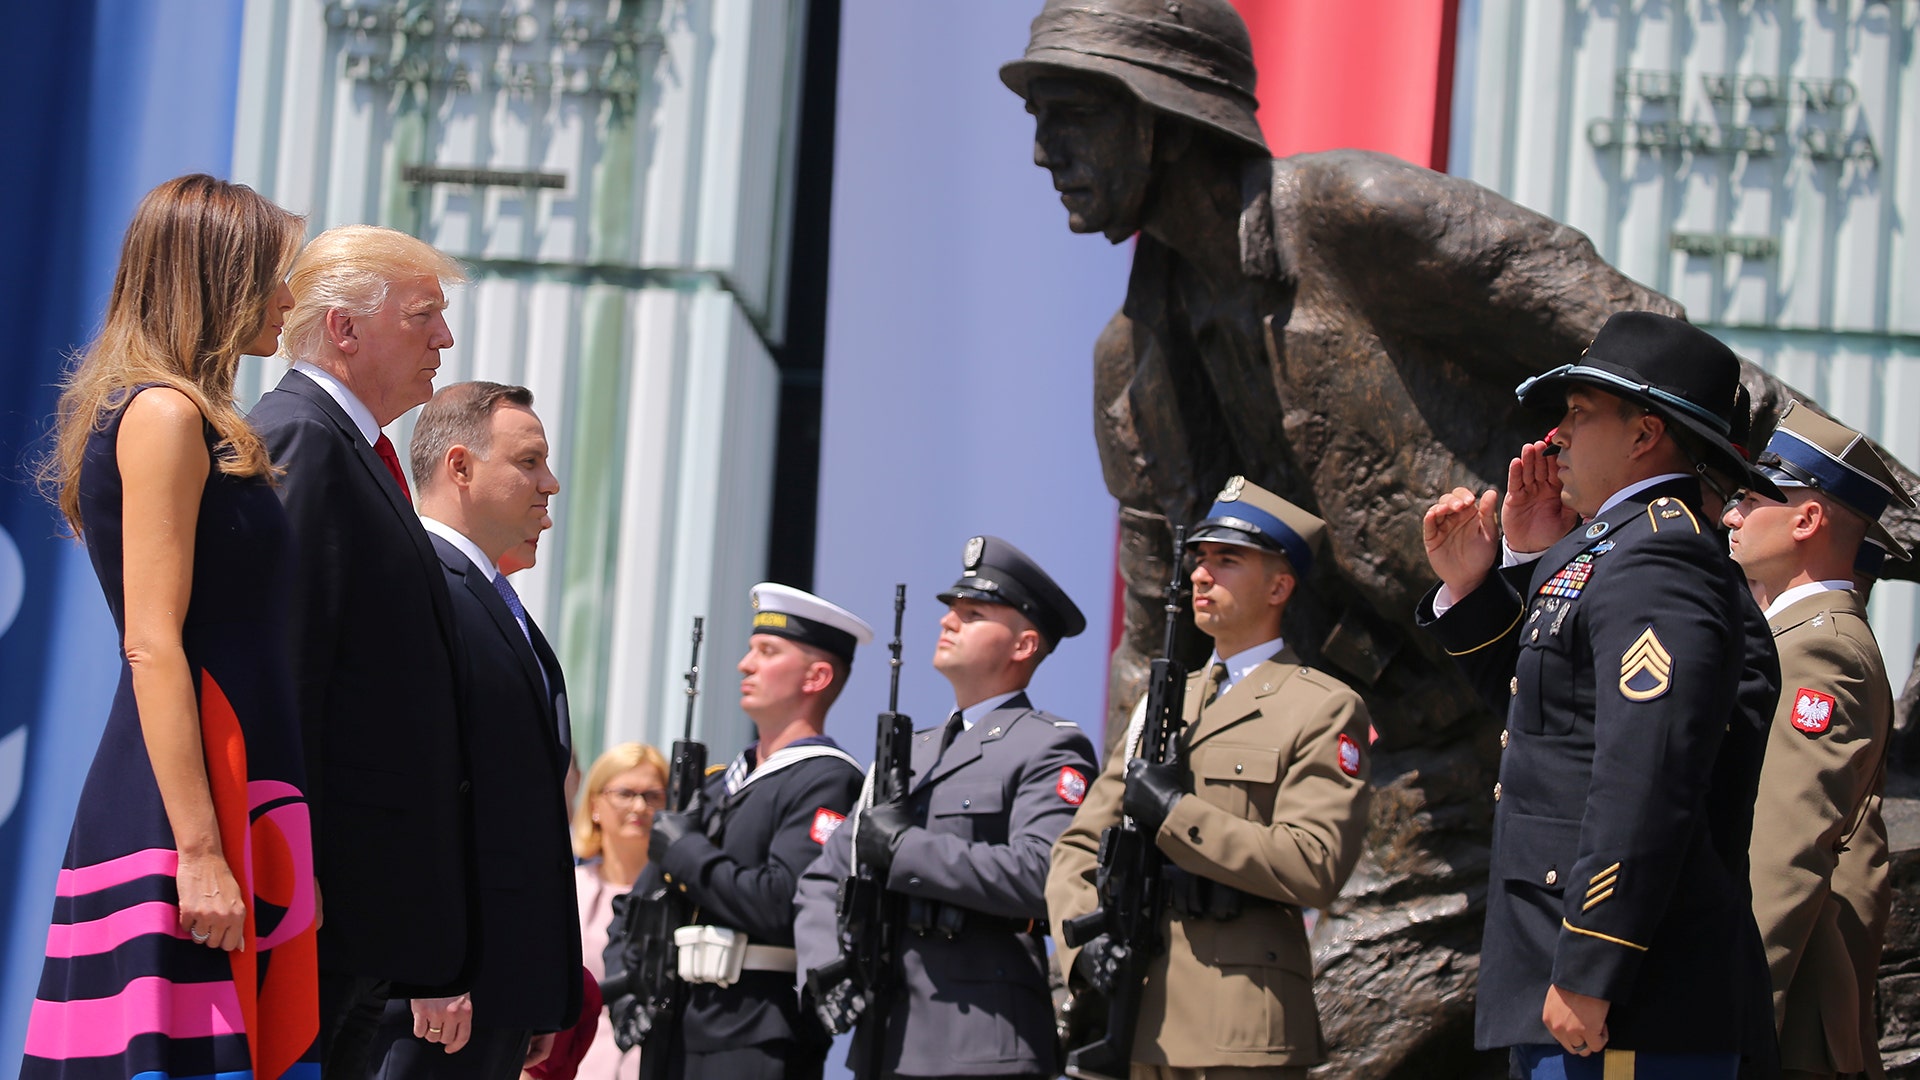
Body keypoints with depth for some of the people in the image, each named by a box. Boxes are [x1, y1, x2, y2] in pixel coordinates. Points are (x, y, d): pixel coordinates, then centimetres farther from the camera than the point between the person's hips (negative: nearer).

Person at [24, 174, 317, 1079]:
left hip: (236, 803, 9)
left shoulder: (189, 419, 21)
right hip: (185, 806, -9)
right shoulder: (166, 414, -8)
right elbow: (153, 647, -15)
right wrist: (201, 853, -20)